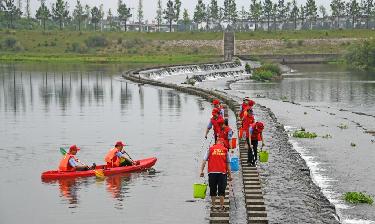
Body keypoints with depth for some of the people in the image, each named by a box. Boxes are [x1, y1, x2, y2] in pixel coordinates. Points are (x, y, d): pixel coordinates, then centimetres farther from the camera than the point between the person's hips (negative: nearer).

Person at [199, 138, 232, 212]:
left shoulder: (210, 149, 5)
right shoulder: (225, 150, 4)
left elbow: (204, 160, -1)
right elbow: (228, 164, 6)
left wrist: (202, 170, 1)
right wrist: (229, 175, 11)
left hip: (212, 172, 1)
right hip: (222, 172, -1)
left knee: (213, 190, 10)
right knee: (221, 191, 6)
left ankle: (213, 206, 12)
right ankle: (221, 206, 7)